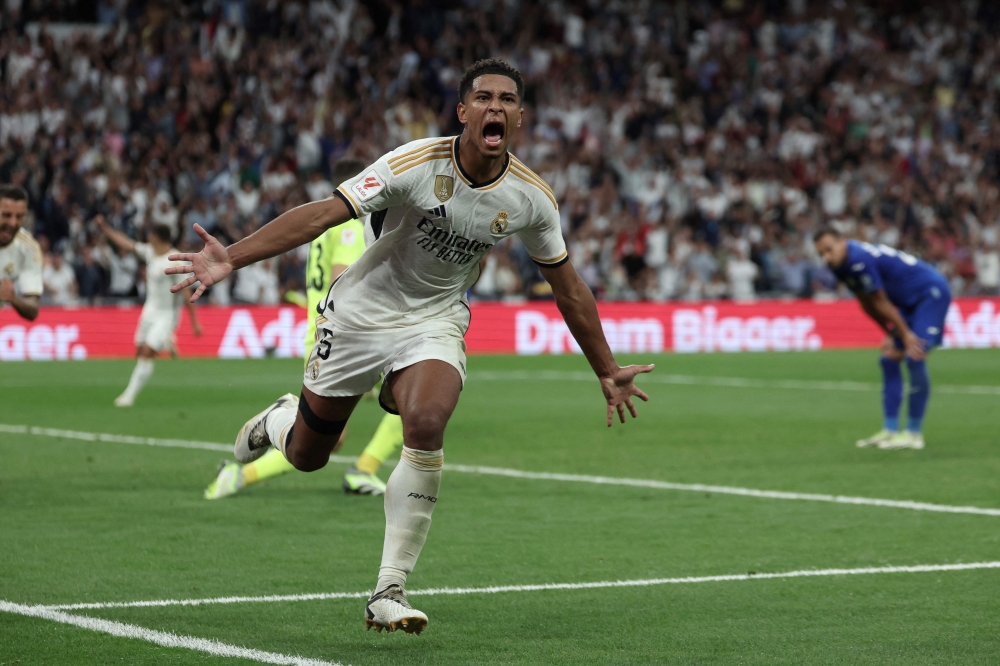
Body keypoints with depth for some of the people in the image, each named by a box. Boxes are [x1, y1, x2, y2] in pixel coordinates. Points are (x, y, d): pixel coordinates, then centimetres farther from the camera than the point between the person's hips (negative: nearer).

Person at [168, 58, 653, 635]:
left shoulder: (532, 198, -10)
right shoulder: (417, 164, -22)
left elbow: (568, 288, 4)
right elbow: (322, 214, -27)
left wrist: (607, 372, 9)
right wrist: (232, 258, -37)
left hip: (436, 323, 1)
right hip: (362, 311, -1)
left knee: (426, 424, -30)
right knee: (305, 456, 9)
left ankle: (389, 593, -19)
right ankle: (279, 420, 51)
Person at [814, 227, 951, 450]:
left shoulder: (859, 260, -30)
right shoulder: (840, 265, 0)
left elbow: (882, 304, -21)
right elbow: (869, 305, 9)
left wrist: (906, 335, -14)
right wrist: (891, 335, 6)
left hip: (931, 294, -10)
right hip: (909, 302, 10)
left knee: (915, 359, -17)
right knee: (889, 360, 6)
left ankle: (914, 433, -13)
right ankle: (890, 430, 10)